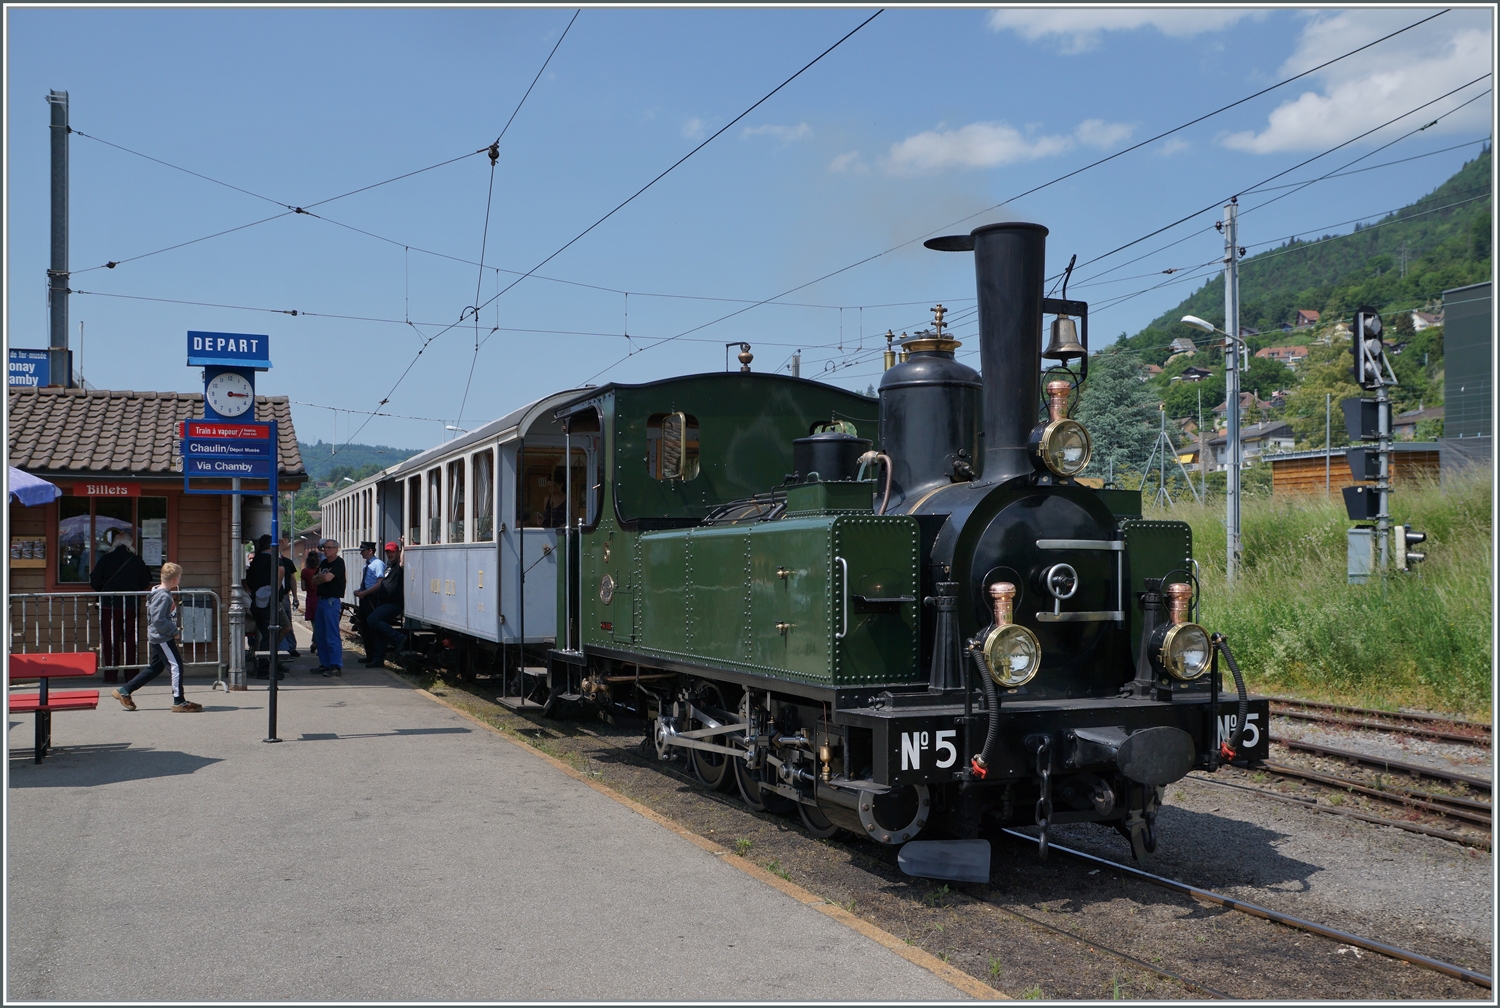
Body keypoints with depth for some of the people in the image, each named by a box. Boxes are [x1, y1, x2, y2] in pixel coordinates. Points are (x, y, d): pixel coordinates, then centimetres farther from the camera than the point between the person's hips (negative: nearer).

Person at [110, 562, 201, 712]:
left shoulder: (163, 594, 12)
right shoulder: (163, 596, -19)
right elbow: (158, 620, -24)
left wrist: (173, 629, 16)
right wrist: (174, 632, -17)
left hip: (158, 638, 11)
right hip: (162, 639, -11)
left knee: (155, 668, 17)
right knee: (176, 666, -8)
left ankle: (124, 691, 25)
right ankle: (179, 702, -6)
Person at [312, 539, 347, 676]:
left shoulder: (339, 563, -8)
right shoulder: (323, 563, 18)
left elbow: (327, 577, -20)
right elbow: (314, 581, 13)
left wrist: (319, 576, 1)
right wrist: (322, 578, -8)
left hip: (332, 601, -9)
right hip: (321, 600, 9)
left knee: (332, 636, -11)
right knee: (321, 636, 11)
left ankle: (336, 666, -10)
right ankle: (325, 664, 18)